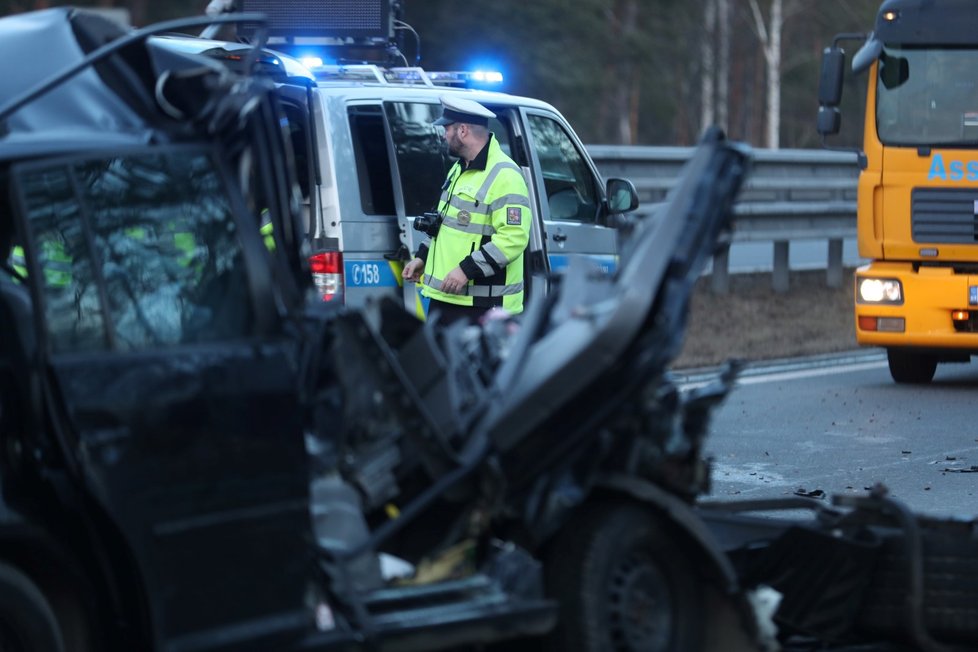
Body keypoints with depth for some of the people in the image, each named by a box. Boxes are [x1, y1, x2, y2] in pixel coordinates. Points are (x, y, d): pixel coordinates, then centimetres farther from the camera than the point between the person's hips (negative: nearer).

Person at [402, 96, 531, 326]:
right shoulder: (460, 169, 17)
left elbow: (513, 238, -26)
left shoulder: (503, 176, -18)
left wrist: (467, 269, -29)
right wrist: (423, 257, 21)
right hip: (444, 296, 11)